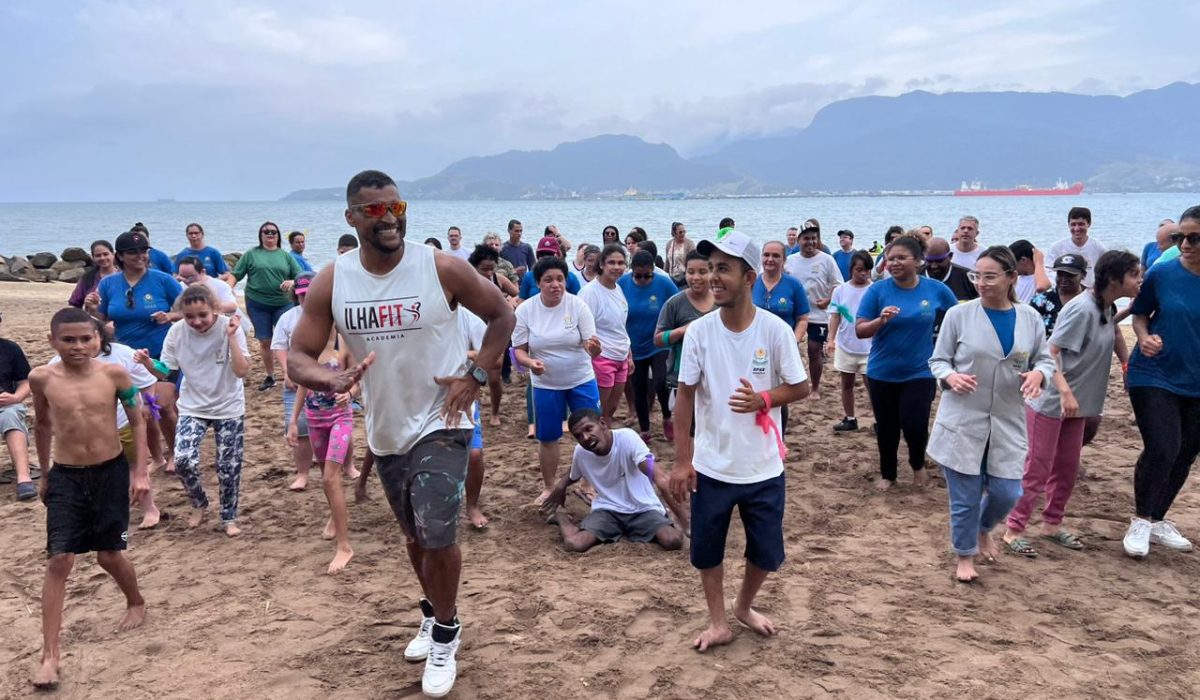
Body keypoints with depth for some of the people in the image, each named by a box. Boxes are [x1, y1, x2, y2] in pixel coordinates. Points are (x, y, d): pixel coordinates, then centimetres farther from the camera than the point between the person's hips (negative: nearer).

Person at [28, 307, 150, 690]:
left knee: (109, 555, 9)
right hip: (65, 477, 1)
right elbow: (43, 425, 12)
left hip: (111, 472, -1)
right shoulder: (42, 379, -5)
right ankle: (50, 654, 2)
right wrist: (44, 473, 18)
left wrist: (141, 472, -3)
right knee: (59, 560, -5)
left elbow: (137, 422, 0)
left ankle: (137, 603, 40)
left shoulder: (114, 374, -10)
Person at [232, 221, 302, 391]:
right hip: (257, 304, 0)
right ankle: (270, 377, 19)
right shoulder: (251, 254, 7)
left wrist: (292, 282, -14)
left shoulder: (285, 255, 10)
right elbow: (236, 275, 5)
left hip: (283, 303, 0)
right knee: (265, 341, 6)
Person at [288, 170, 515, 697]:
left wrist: (475, 376, -12)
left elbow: (502, 315, -3)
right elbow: (297, 358, -6)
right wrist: (332, 379, -28)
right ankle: (434, 614, 45)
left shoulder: (442, 268, -15)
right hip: (385, 431, 4)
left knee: (437, 535, -12)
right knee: (415, 536, 19)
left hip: (441, 424, -4)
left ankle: (445, 633, 15)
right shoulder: (330, 283, -8)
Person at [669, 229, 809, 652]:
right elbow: (685, 396, -6)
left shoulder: (776, 330, -12)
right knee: (707, 550, 12)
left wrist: (762, 400, -22)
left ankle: (744, 606, 42)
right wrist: (682, 461, -8)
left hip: (764, 469, 0)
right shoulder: (699, 331, -10)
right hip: (711, 467, 0)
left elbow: (801, 388, -2)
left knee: (767, 551, 14)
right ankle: (718, 621, 33)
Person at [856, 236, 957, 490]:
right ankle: (887, 474, 33)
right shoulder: (878, 290, -9)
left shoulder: (935, 289, -6)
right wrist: (880, 321, -28)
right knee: (886, 427, 11)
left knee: (914, 424, -10)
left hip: (920, 372, -1)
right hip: (882, 373, 1)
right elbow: (859, 330, -11)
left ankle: (918, 464, 23)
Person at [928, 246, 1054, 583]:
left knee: (1007, 494, 6)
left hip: (1007, 422, 3)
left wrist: (1038, 374, -13)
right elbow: (937, 360, 0)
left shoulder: (1030, 318, 1)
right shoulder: (959, 315, -7)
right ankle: (965, 556, 29)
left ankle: (983, 530, 41)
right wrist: (951, 377, -21)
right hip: (962, 421, -2)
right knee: (965, 496, 5)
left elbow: (1045, 360, 10)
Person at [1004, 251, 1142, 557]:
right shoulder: (1082, 309, -21)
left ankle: (1052, 524, 30)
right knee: (1037, 469, -1)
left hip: (1076, 403, 9)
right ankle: (1014, 530, 9)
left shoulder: (1107, 309, 6)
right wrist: (1065, 391, -33)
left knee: (1067, 468, 15)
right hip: (1049, 402, -9)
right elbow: (1050, 352, -23)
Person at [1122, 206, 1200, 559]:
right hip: (1154, 376, -3)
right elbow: (1140, 313, 2)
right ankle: (1140, 522, 8)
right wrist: (1144, 337, -16)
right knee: (1161, 449, -13)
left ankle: (1158, 520, 31)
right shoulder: (1162, 273, -10)